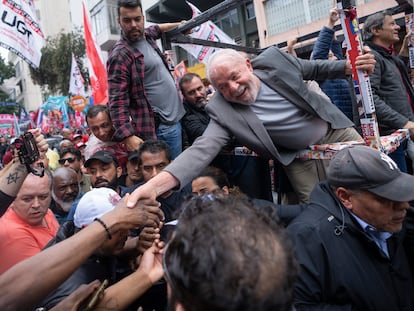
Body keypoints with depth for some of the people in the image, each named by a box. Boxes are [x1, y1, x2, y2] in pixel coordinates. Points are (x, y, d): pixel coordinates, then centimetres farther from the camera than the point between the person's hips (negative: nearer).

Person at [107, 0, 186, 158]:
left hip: (176, 117, 9)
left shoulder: (146, 36, 10)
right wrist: (127, 136, -31)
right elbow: (117, 101, -22)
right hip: (162, 126, -9)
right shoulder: (120, 55, -16)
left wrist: (178, 25, 46)